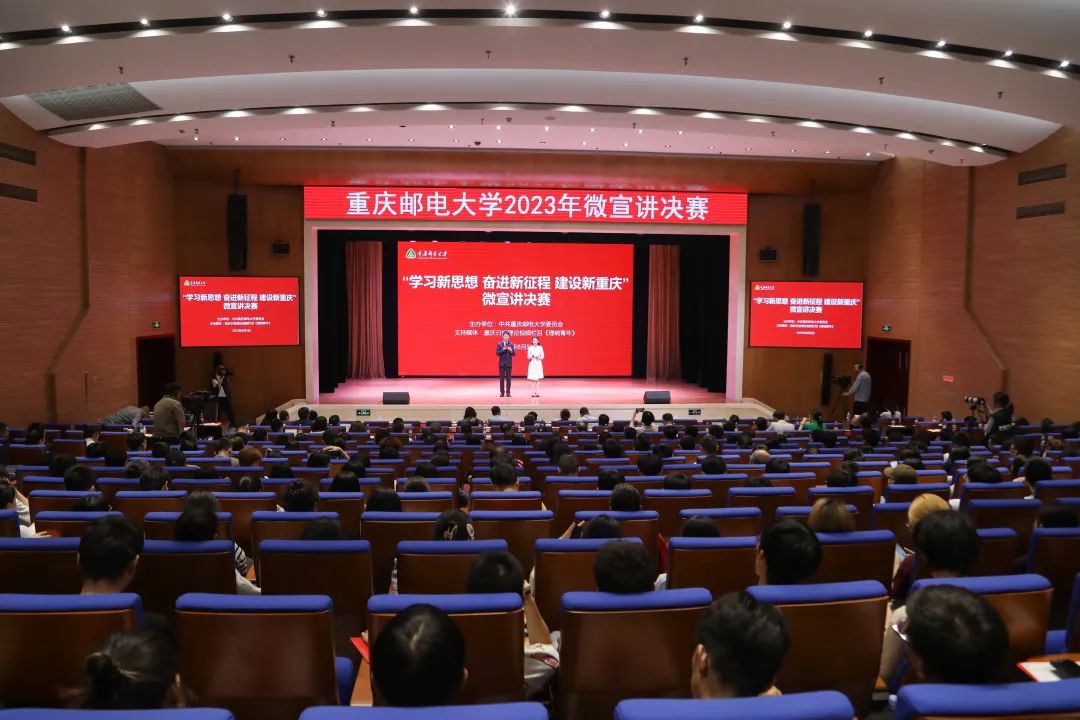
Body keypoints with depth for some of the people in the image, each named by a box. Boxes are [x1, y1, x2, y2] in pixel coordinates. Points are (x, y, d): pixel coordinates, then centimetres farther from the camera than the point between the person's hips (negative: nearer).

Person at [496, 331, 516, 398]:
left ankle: (508, 392, 7)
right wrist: (503, 349, -19)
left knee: (508, 378, 3)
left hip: (509, 363, 1)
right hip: (502, 363, -1)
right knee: (502, 378, 1)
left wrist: (511, 350, -19)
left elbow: (514, 354, 1)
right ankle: (502, 392, 5)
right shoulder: (499, 344, 2)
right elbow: (497, 353, -7)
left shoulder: (511, 344, 5)